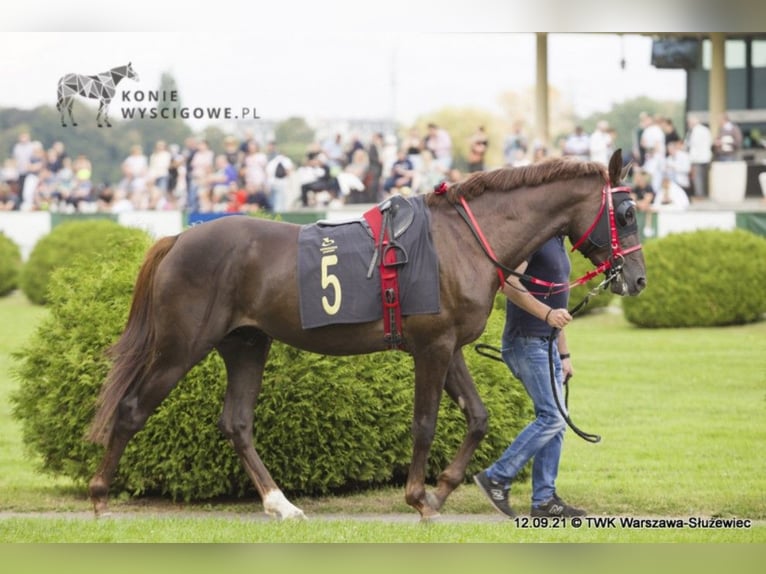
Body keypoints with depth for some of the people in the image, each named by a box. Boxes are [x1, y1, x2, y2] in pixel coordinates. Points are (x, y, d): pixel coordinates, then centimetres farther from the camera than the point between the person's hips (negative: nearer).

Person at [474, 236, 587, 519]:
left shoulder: (557, 243, 18)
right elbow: (509, 283, -26)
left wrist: (564, 354, 24)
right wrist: (547, 313, -33)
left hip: (546, 343, 10)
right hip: (526, 342, -10)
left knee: (555, 420, 7)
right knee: (552, 417, -13)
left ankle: (544, 499, 10)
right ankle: (496, 478, -6)